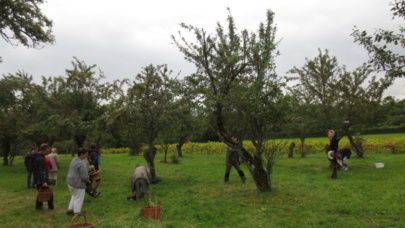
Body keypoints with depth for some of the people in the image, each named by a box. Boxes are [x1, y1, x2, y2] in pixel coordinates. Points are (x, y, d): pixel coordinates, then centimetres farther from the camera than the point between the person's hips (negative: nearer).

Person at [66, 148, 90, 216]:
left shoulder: (74, 160, 6)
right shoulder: (81, 164, -24)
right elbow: (85, 177, -24)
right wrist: (87, 180, -2)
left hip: (70, 181, 9)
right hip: (78, 183, -9)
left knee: (74, 196, 26)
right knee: (79, 199, 8)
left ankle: (69, 210, 31)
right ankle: (76, 213, 19)